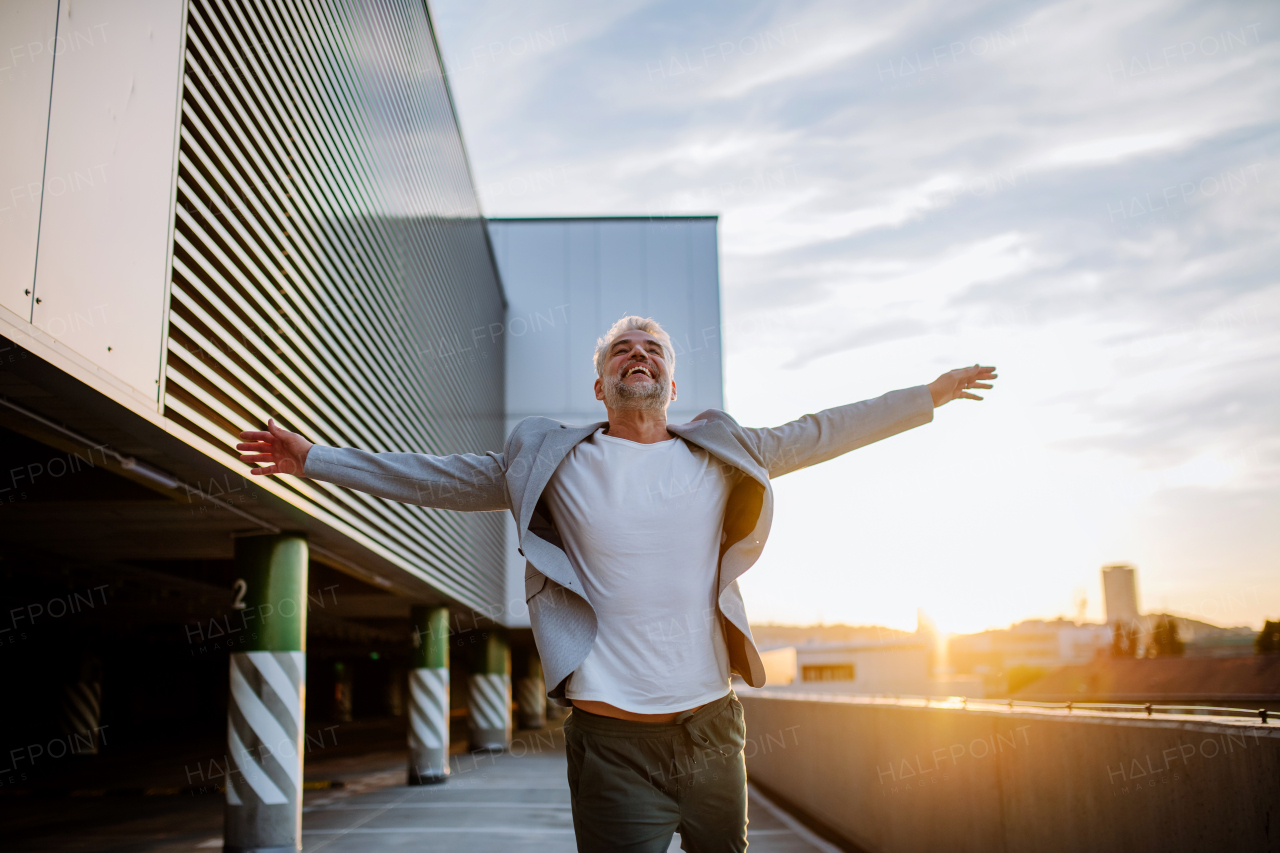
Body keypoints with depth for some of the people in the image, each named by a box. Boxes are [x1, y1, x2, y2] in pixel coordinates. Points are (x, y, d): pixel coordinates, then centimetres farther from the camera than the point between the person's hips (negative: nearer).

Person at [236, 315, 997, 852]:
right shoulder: (549, 460, 3)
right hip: (614, 741, -2)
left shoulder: (721, 452, 7)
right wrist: (314, 459, 11)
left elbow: (819, 433, 15)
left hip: (713, 728, 3)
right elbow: (431, 478, 9)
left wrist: (928, 395, 20)